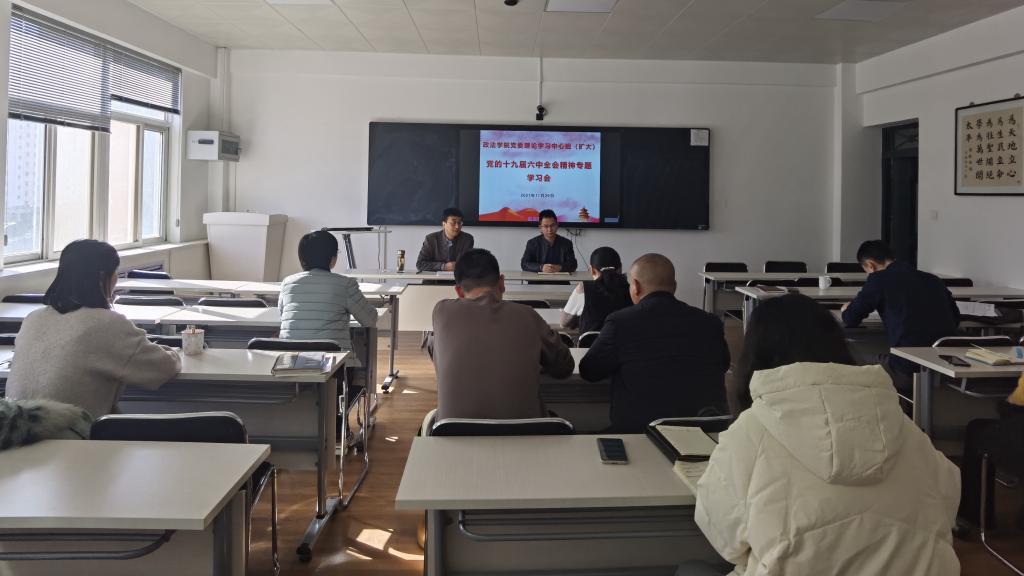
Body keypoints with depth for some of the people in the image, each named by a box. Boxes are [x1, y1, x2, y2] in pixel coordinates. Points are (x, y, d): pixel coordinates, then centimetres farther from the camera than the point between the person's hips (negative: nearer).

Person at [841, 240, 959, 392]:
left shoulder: (879, 279, 0)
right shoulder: (933, 280, 15)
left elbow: (850, 320, 6)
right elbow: (955, 317, 25)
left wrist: (847, 310, 30)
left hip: (909, 370, -6)